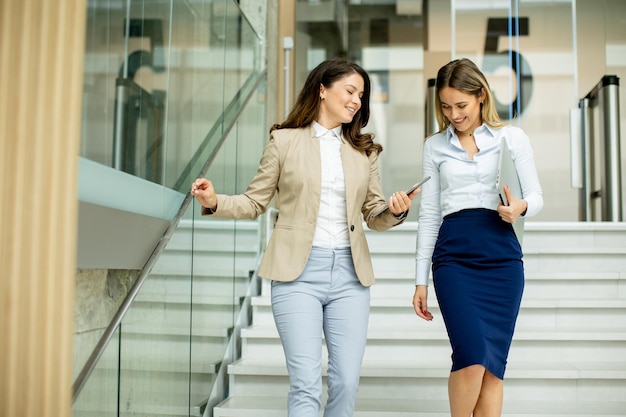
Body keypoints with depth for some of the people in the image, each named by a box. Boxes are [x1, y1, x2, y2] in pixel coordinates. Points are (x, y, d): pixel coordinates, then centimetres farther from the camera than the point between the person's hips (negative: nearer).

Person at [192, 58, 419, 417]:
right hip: (298, 270, -3)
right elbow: (256, 202, 6)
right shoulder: (285, 141, 4)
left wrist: (395, 211, -8)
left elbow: (375, 216, 13)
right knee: (307, 383, -8)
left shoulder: (364, 150, 13)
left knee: (347, 382, 3)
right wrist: (215, 202, -12)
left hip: (349, 273, 3)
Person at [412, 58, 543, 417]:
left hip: (502, 256, 0)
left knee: (493, 365, 2)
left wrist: (521, 207, -17)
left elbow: (536, 196, 8)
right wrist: (421, 279, 10)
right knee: (472, 356, -15)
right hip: (454, 256, 0)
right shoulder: (435, 146, 12)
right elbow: (429, 214, 12)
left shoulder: (513, 138, 8)